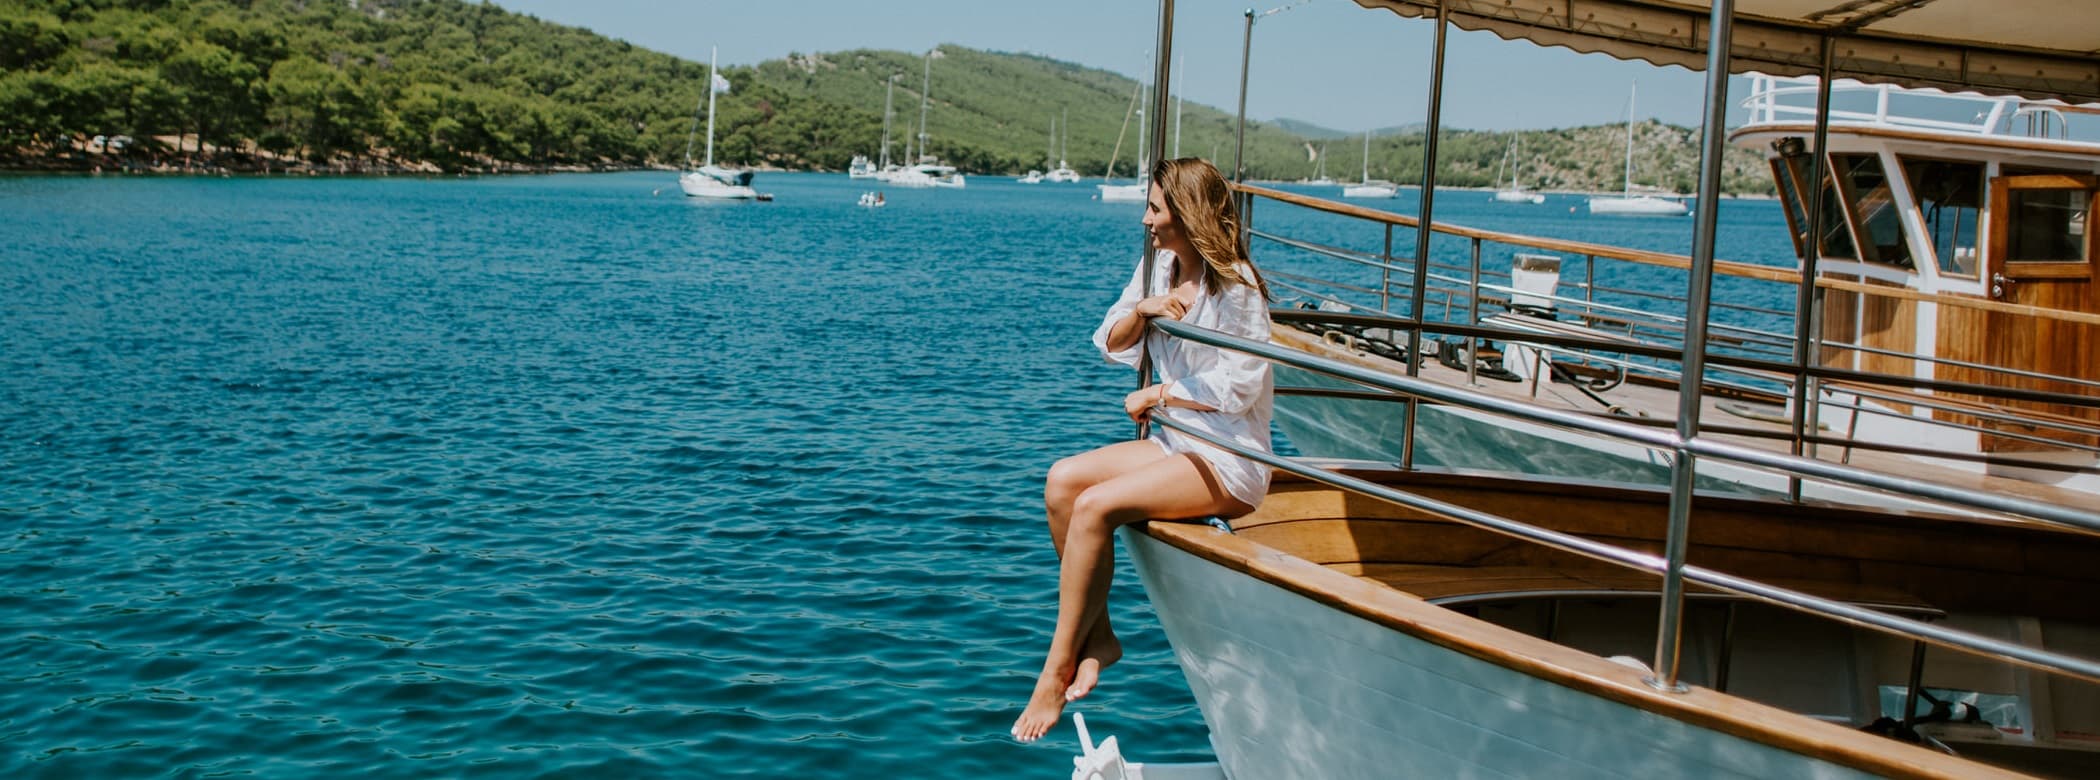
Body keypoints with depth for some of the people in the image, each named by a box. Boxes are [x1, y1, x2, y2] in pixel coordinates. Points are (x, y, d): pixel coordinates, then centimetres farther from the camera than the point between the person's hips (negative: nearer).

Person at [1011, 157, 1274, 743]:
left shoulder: (1234, 284, -14)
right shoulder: (1159, 267, 9)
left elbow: (1238, 388, -18)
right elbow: (1112, 344, 11)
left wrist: (1156, 397, -9)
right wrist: (1141, 309, -9)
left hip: (1229, 459, -8)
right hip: (1175, 443, 8)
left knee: (1094, 506, -25)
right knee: (1063, 480, -13)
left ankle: (1057, 672, -16)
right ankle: (1098, 637, -5)